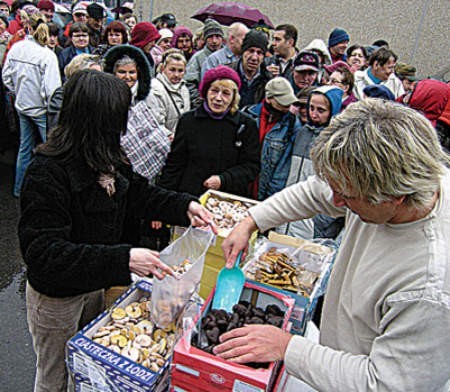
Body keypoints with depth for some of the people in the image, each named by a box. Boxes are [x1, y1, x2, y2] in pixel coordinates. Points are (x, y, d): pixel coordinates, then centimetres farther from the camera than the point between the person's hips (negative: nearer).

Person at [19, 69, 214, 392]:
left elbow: (137, 192, 8)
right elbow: (43, 251, -36)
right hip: (56, 296, -7)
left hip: (96, 285, 7)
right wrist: (122, 259, -43)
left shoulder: (108, 159, -7)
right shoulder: (48, 172, -31)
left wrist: (184, 205, -6)